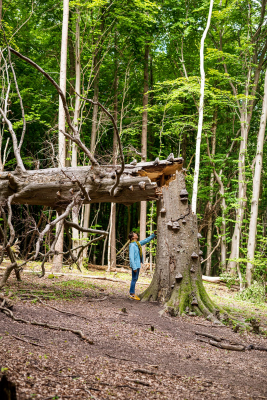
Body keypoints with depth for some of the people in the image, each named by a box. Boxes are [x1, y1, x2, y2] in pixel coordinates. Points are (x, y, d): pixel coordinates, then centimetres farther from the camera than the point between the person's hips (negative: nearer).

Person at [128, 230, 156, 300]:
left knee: (135, 279, 12)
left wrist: (153, 234, 18)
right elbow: (131, 257, -19)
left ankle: (132, 294, 18)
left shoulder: (138, 244, 11)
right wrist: (134, 267, -22)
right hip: (135, 264, -9)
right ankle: (132, 294, 0)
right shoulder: (132, 245, -15)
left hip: (138, 264, 9)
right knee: (134, 279, -5)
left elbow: (146, 240, 23)